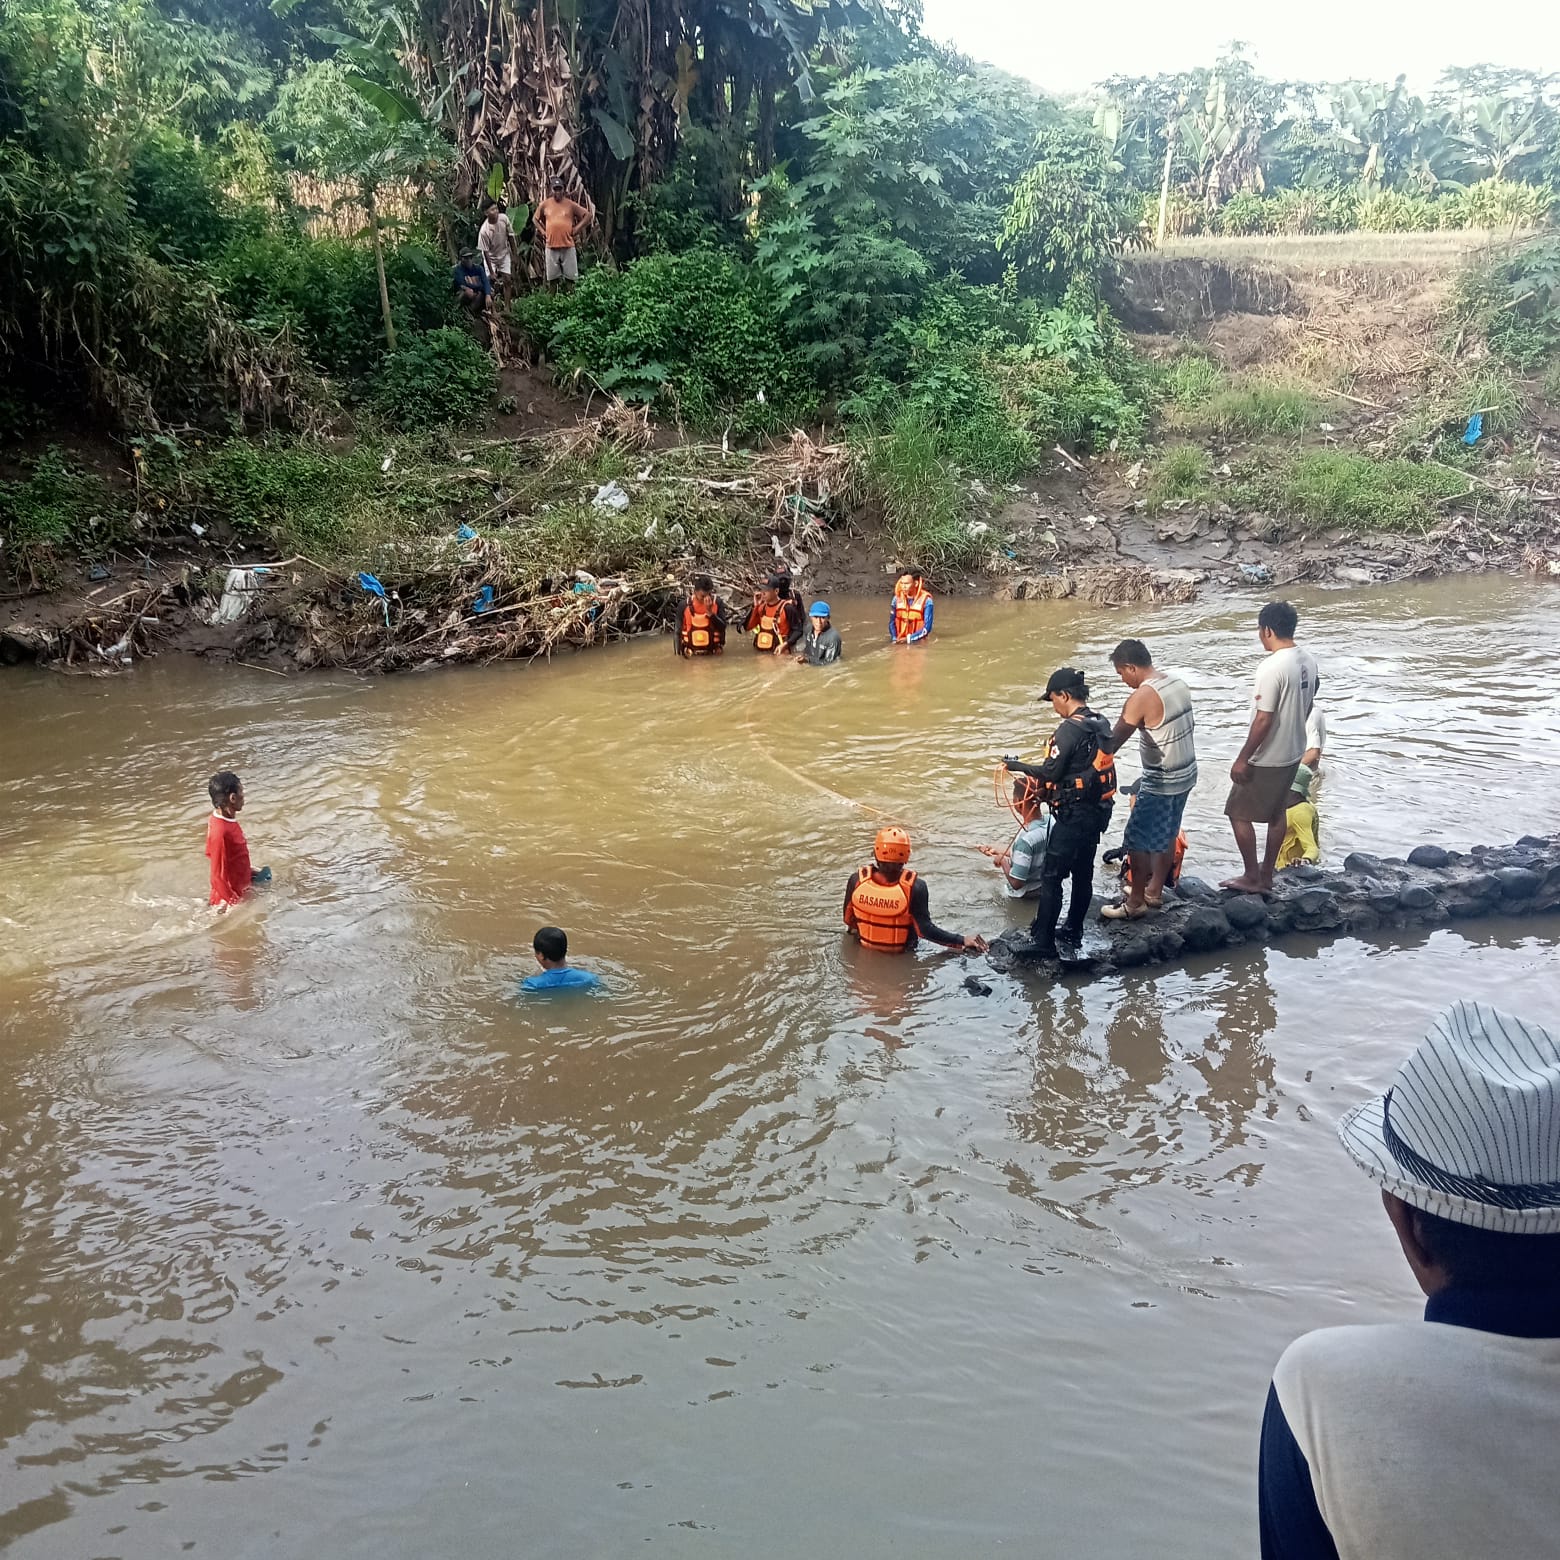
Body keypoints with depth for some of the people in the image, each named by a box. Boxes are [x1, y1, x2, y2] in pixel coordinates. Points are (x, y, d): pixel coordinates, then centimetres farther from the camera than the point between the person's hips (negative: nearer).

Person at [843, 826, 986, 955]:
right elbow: (925, 930, -25)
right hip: (901, 951, -1)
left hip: (865, 945, 1)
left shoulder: (856, 880, -23)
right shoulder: (915, 888, -30)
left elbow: (848, 920, -8)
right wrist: (963, 941, -19)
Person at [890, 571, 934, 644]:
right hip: (899, 643, 2)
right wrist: (894, 639, -5)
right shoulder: (897, 598, 5)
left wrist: (909, 638, -14)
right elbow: (892, 622, 10)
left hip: (918, 643, -2)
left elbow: (927, 628, -8)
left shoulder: (926, 600, -5)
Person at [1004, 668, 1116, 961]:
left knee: (1051, 875, -5)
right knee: (1083, 873, 16)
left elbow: (1050, 773, -18)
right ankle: (1073, 934, 27)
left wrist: (1018, 766, -4)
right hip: (1098, 811, 9)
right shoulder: (1101, 725, 8)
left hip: (1074, 814, -9)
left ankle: (1043, 942, -5)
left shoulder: (1070, 728, -18)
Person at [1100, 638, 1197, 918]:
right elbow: (1190, 724, 15)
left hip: (1161, 782, -9)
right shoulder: (1176, 682, 2)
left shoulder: (1142, 696, -23)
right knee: (1167, 836, 22)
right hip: (1186, 773, 9)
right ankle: (1154, 891, 36)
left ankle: (1135, 903, 13)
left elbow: (1114, 741, -23)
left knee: (1137, 842, 3)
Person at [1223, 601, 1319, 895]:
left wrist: (1242, 759, -18)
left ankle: (1252, 878, 12)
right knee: (1276, 812, 19)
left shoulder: (1272, 668, -27)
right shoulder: (1308, 660, 1)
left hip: (1266, 758, -9)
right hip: (1293, 752, 9)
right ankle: (1267, 875, 29)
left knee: (1239, 814, 6)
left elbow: (1264, 720, -25)